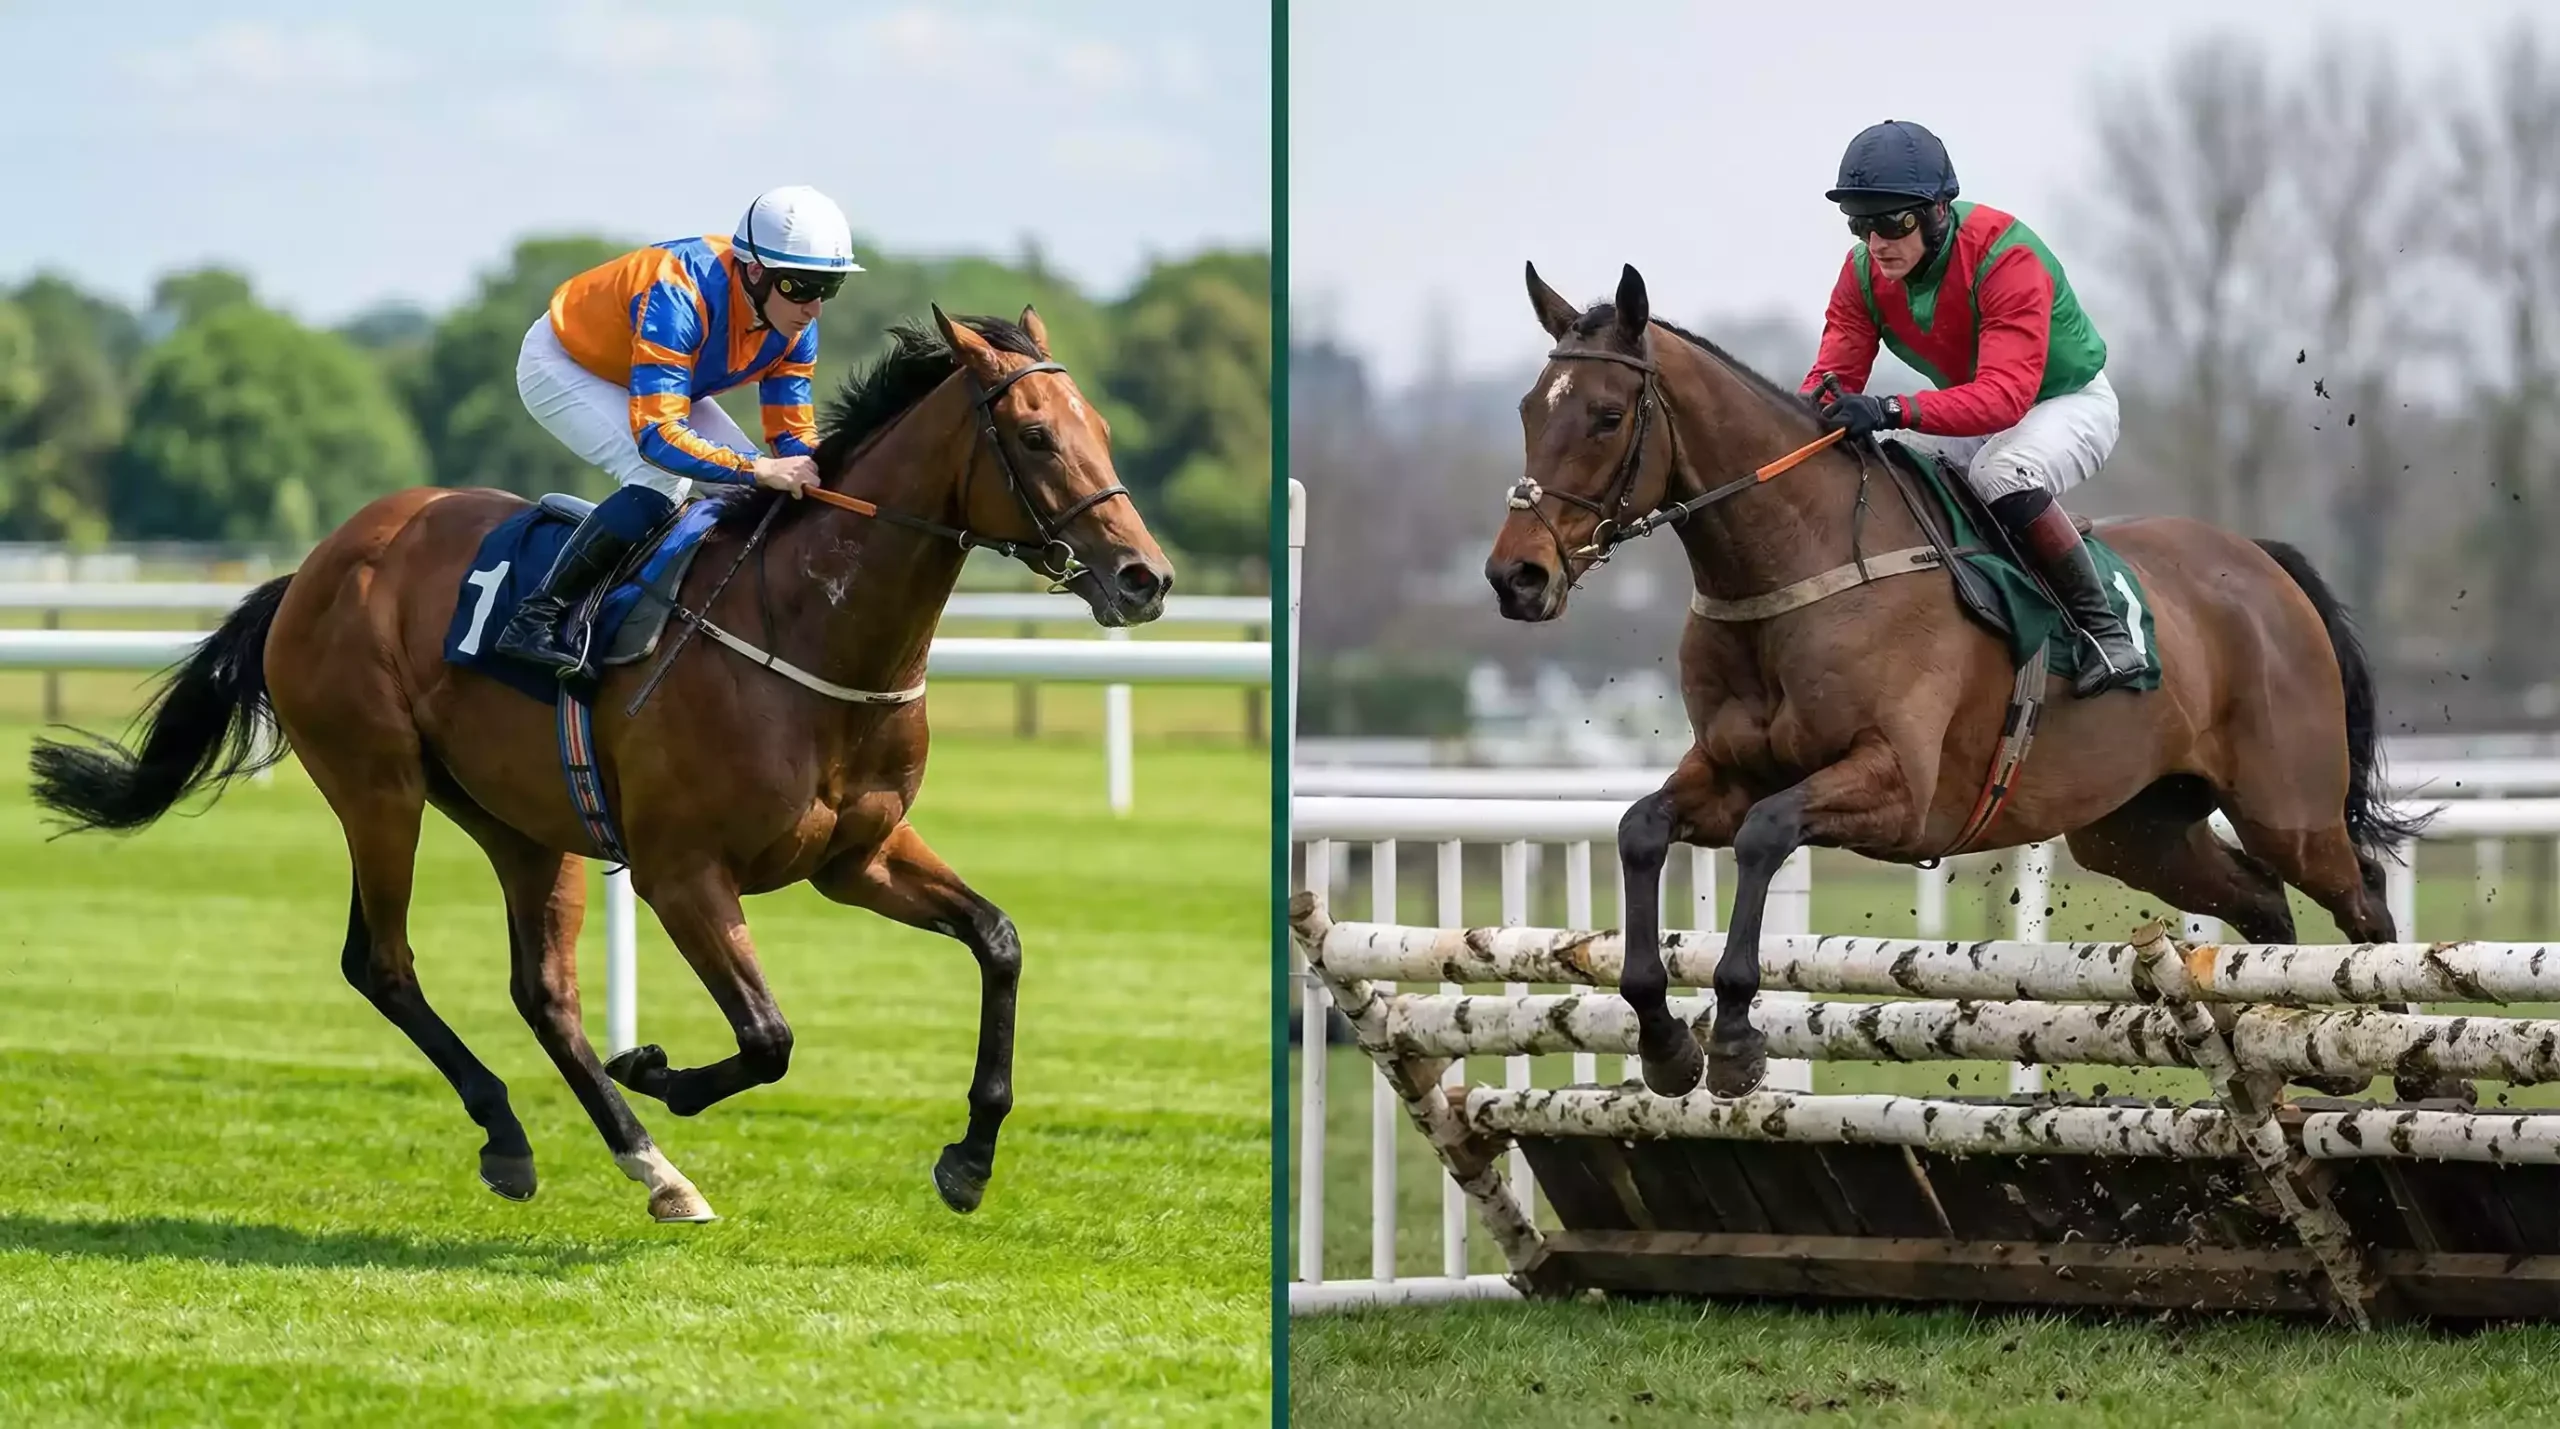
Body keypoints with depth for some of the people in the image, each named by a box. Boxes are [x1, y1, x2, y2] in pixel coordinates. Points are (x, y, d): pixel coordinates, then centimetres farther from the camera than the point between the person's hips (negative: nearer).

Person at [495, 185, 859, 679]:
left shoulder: (795, 326, -18)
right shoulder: (678, 299, -41)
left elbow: (792, 436, -10)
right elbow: (657, 435, -48)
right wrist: (759, 470, -56)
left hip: (656, 379, 8)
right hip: (562, 366, -8)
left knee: (756, 491, -6)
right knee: (662, 479, -30)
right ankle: (537, 619, -25)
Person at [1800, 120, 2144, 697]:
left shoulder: (2005, 256, -34)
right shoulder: (1862, 273, -14)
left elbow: (2005, 394, -45)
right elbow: (1835, 375, -16)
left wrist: (1893, 411, -60)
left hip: (2069, 403, -7)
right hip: (1968, 412, 7)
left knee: (2003, 472, -38)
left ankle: (2102, 623, -23)